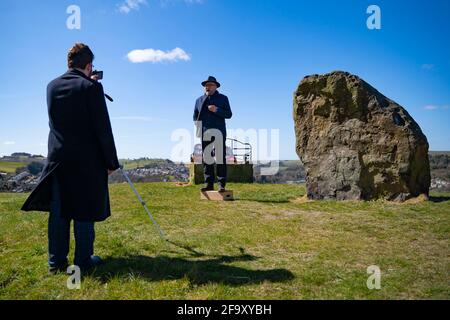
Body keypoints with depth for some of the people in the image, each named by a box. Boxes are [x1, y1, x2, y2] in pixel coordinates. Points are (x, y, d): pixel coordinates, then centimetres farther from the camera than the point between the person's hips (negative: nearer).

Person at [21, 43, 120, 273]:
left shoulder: (52, 86, 7)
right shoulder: (92, 87, -10)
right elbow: (103, 128, -12)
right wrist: (111, 161, -5)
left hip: (58, 159, 5)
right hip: (87, 160, -5)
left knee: (58, 211, 10)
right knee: (84, 211, 3)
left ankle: (56, 261, 18)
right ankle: (83, 261, 11)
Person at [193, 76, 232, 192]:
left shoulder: (223, 98, 10)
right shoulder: (199, 100, 19)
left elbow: (229, 114, 1)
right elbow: (195, 117, 19)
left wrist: (216, 110, -14)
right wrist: (198, 129, 1)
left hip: (218, 132, -3)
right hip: (205, 133, 3)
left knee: (220, 158, -7)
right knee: (206, 158, 2)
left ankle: (222, 185, -4)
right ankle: (209, 183, 8)